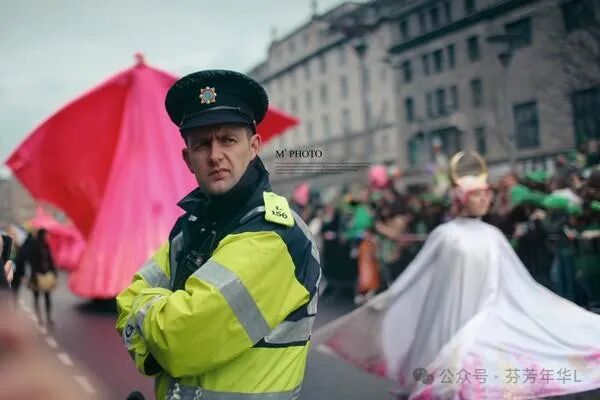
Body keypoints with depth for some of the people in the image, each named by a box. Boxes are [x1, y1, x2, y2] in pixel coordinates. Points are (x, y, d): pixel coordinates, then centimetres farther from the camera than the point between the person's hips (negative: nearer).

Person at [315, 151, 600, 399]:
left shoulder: (493, 236, 6)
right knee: (452, 369, 0)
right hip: (452, 317, -3)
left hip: (489, 318, 3)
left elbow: (516, 284, 13)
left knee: (487, 373, 3)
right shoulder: (445, 235, -3)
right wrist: (385, 299, -1)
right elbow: (415, 277, 1)